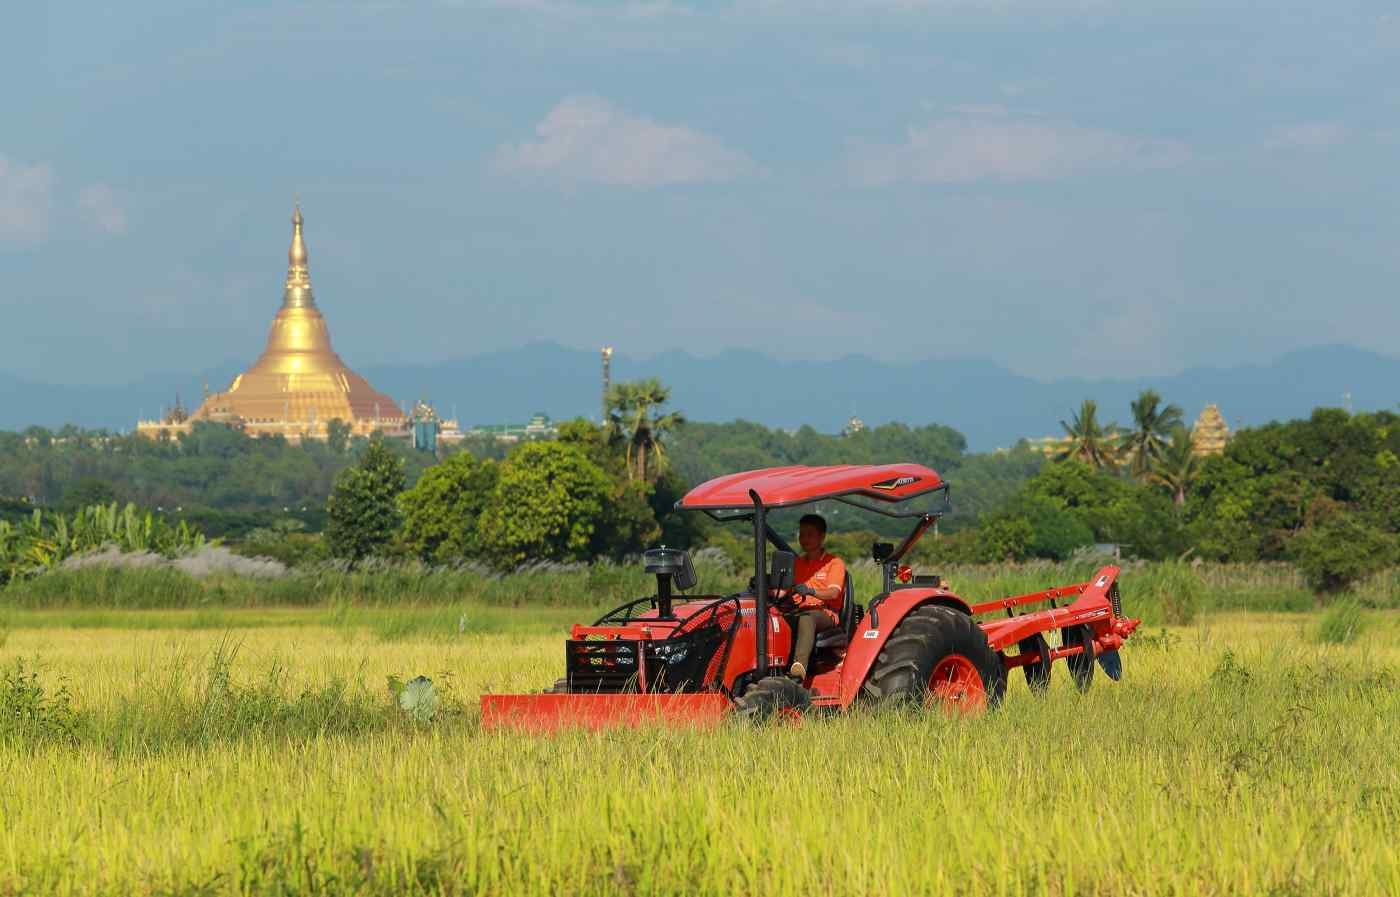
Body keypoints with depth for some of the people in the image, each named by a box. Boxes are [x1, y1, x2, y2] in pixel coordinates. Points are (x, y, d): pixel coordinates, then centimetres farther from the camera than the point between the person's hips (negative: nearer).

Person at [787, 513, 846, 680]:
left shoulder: (834, 563, 6)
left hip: (825, 614, -5)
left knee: (806, 618, -42)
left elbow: (833, 592, -10)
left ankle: (799, 668, -63)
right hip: (799, 611, 5)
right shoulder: (798, 563, 24)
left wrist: (811, 591, -30)